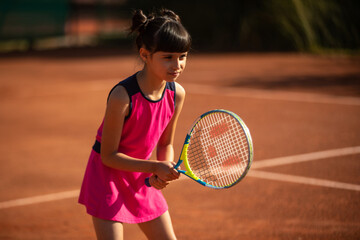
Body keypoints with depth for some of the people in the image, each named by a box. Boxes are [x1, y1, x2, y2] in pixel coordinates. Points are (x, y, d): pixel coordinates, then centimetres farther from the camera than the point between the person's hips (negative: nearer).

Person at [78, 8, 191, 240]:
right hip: (108, 176, -6)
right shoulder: (123, 96, -27)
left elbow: (166, 144, 6)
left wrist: (165, 169, -14)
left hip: (143, 179, 6)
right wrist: (154, 166, -26)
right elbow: (108, 155, -20)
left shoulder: (177, 94, -8)